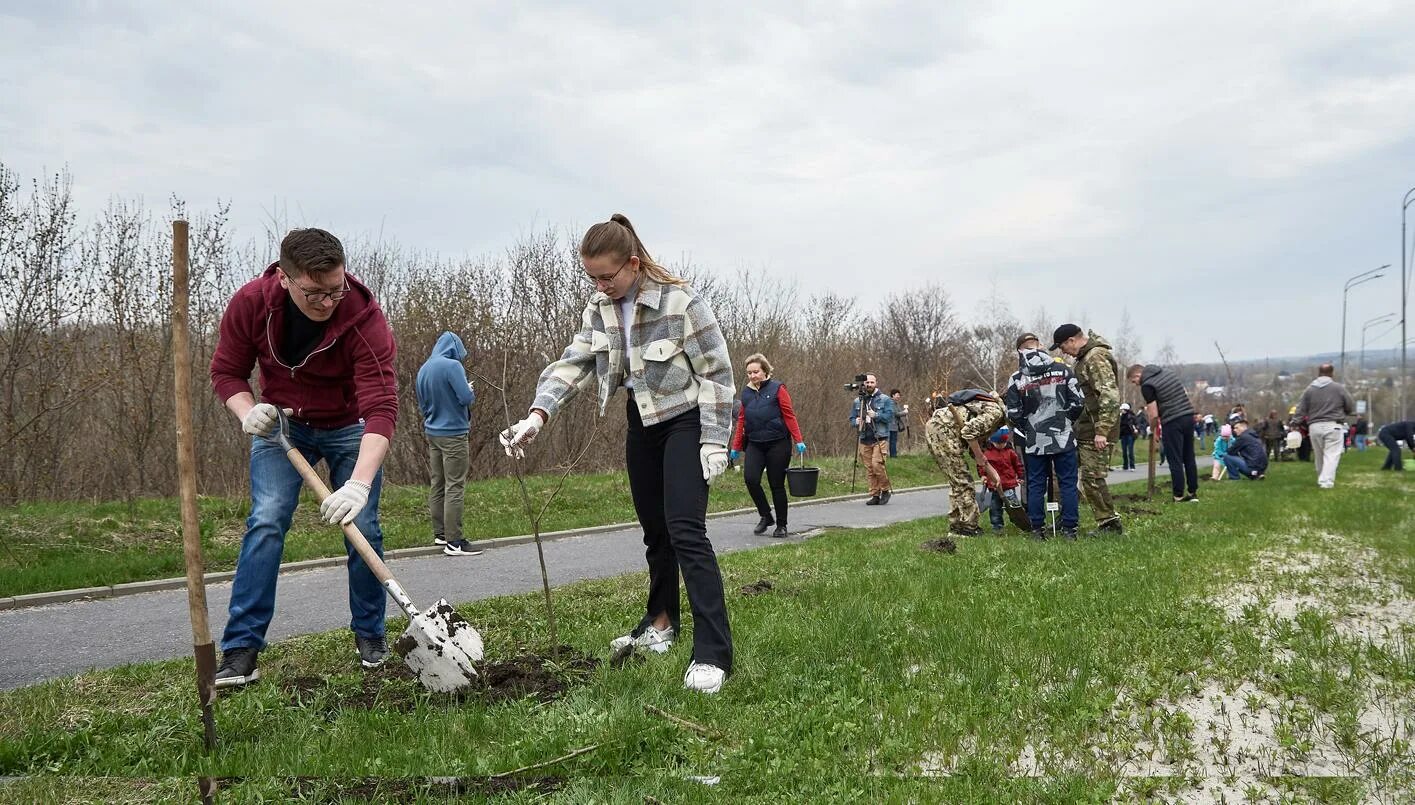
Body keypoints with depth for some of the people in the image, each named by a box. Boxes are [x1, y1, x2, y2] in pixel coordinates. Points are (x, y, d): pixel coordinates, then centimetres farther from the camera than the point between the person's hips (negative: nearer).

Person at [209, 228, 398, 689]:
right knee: (266, 522, -12)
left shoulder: (364, 317, -31)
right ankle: (241, 648, -7)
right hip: (281, 423, 1)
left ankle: (370, 634, 16)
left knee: (362, 526, -6)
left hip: (350, 428, -1)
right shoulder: (251, 303, -23)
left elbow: (381, 407, -37)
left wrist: (360, 483, -49)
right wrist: (248, 411, -30)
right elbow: (226, 372, -7)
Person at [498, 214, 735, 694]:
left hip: (685, 420, -7)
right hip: (641, 424, 7)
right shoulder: (600, 307, -3)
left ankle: (713, 653, -19)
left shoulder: (681, 302, -22)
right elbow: (574, 363, -7)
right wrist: (538, 414, -22)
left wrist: (714, 442, -18)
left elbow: (716, 372, -17)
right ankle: (661, 624, 31)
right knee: (654, 530, 14)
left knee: (685, 531, -18)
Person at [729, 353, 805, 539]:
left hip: (778, 443, -4)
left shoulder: (777, 388, -3)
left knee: (777, 485, 2)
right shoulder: (746, 392, 11)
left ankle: (781, 525, 17)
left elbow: (789, 416, -5)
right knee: (750, 478, -15)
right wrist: (735, 447, 14)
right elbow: (741, 421, 15)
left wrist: (799, 441, -12)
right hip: (754, 444, 4)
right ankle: (766, 516, 4)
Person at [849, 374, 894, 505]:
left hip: (880, 439, -4)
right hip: (864, 440, 4)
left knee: (877, 464, -17)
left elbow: (890, 417, -6)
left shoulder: (885, 400, 2)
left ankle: (886, 490, 2)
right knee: (869, 469, 4)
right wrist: (856, 422, -5)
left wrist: (876, 415, -18)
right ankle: (875, 495, 11)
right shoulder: (857, 401, 13)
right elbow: (852, 419, 16)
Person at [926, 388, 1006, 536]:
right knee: (962, 481, -4)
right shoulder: (995, 411, -6)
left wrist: (991, 471, 17)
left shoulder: (987, 406, 24)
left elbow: (975, 447, 25)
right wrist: (982, 460, -8)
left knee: (957, 481, 17)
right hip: (942, 429, -10)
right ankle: (968, 528, 1)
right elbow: (969, 431, -20)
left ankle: (956, 526, 22)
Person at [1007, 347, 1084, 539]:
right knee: (1068, 483, 6)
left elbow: (1013, 414, -2)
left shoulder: (1016, 379, -2)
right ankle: (1069, 528, 5)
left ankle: (1037, 528, 10)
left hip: (1035, 442, 0)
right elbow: (1078, 402, -1)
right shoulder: (1063, 370, 0)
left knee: (1035, 484, 9)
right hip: (1064, 438, 0)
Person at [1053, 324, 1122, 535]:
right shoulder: (1085, 357, 16)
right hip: (1083, 430, 10)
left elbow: (1110, 397, -24)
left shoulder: (1096, 358, -17)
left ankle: (1109, 524, 4)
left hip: (1095, 432, -10)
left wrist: (1101, 431, -25)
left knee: (1093, 478, -5)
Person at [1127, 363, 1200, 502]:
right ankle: (1193, 492, 19)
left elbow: (1153, 415, -10)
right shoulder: (1168, 372, 14)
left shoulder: (1147, 386, -9)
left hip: (1172, 422, -8)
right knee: (1189, 457, 14)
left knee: (1175, 460, -1)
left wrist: (1154, 428, 9)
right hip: (1188, 416, 8)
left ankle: (1179, 496, 2)